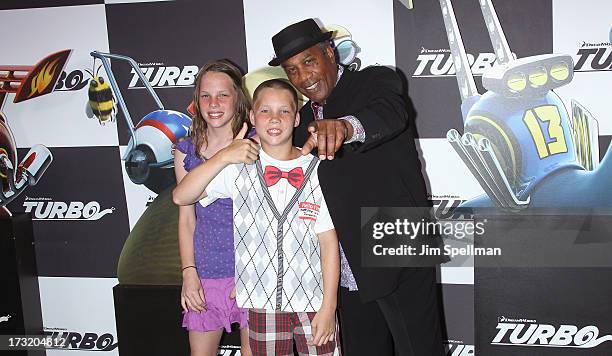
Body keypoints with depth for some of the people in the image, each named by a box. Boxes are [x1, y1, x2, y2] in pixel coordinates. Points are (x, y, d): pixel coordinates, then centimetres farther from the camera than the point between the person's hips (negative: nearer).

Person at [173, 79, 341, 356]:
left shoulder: (317, 171, -4)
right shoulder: (240, 169, 0)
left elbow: (329, 242, -4)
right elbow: (181, 197, -8)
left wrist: (329, 306, -7)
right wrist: (223, 157, -17)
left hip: (313, 303, -1)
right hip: (262, 304, 1)